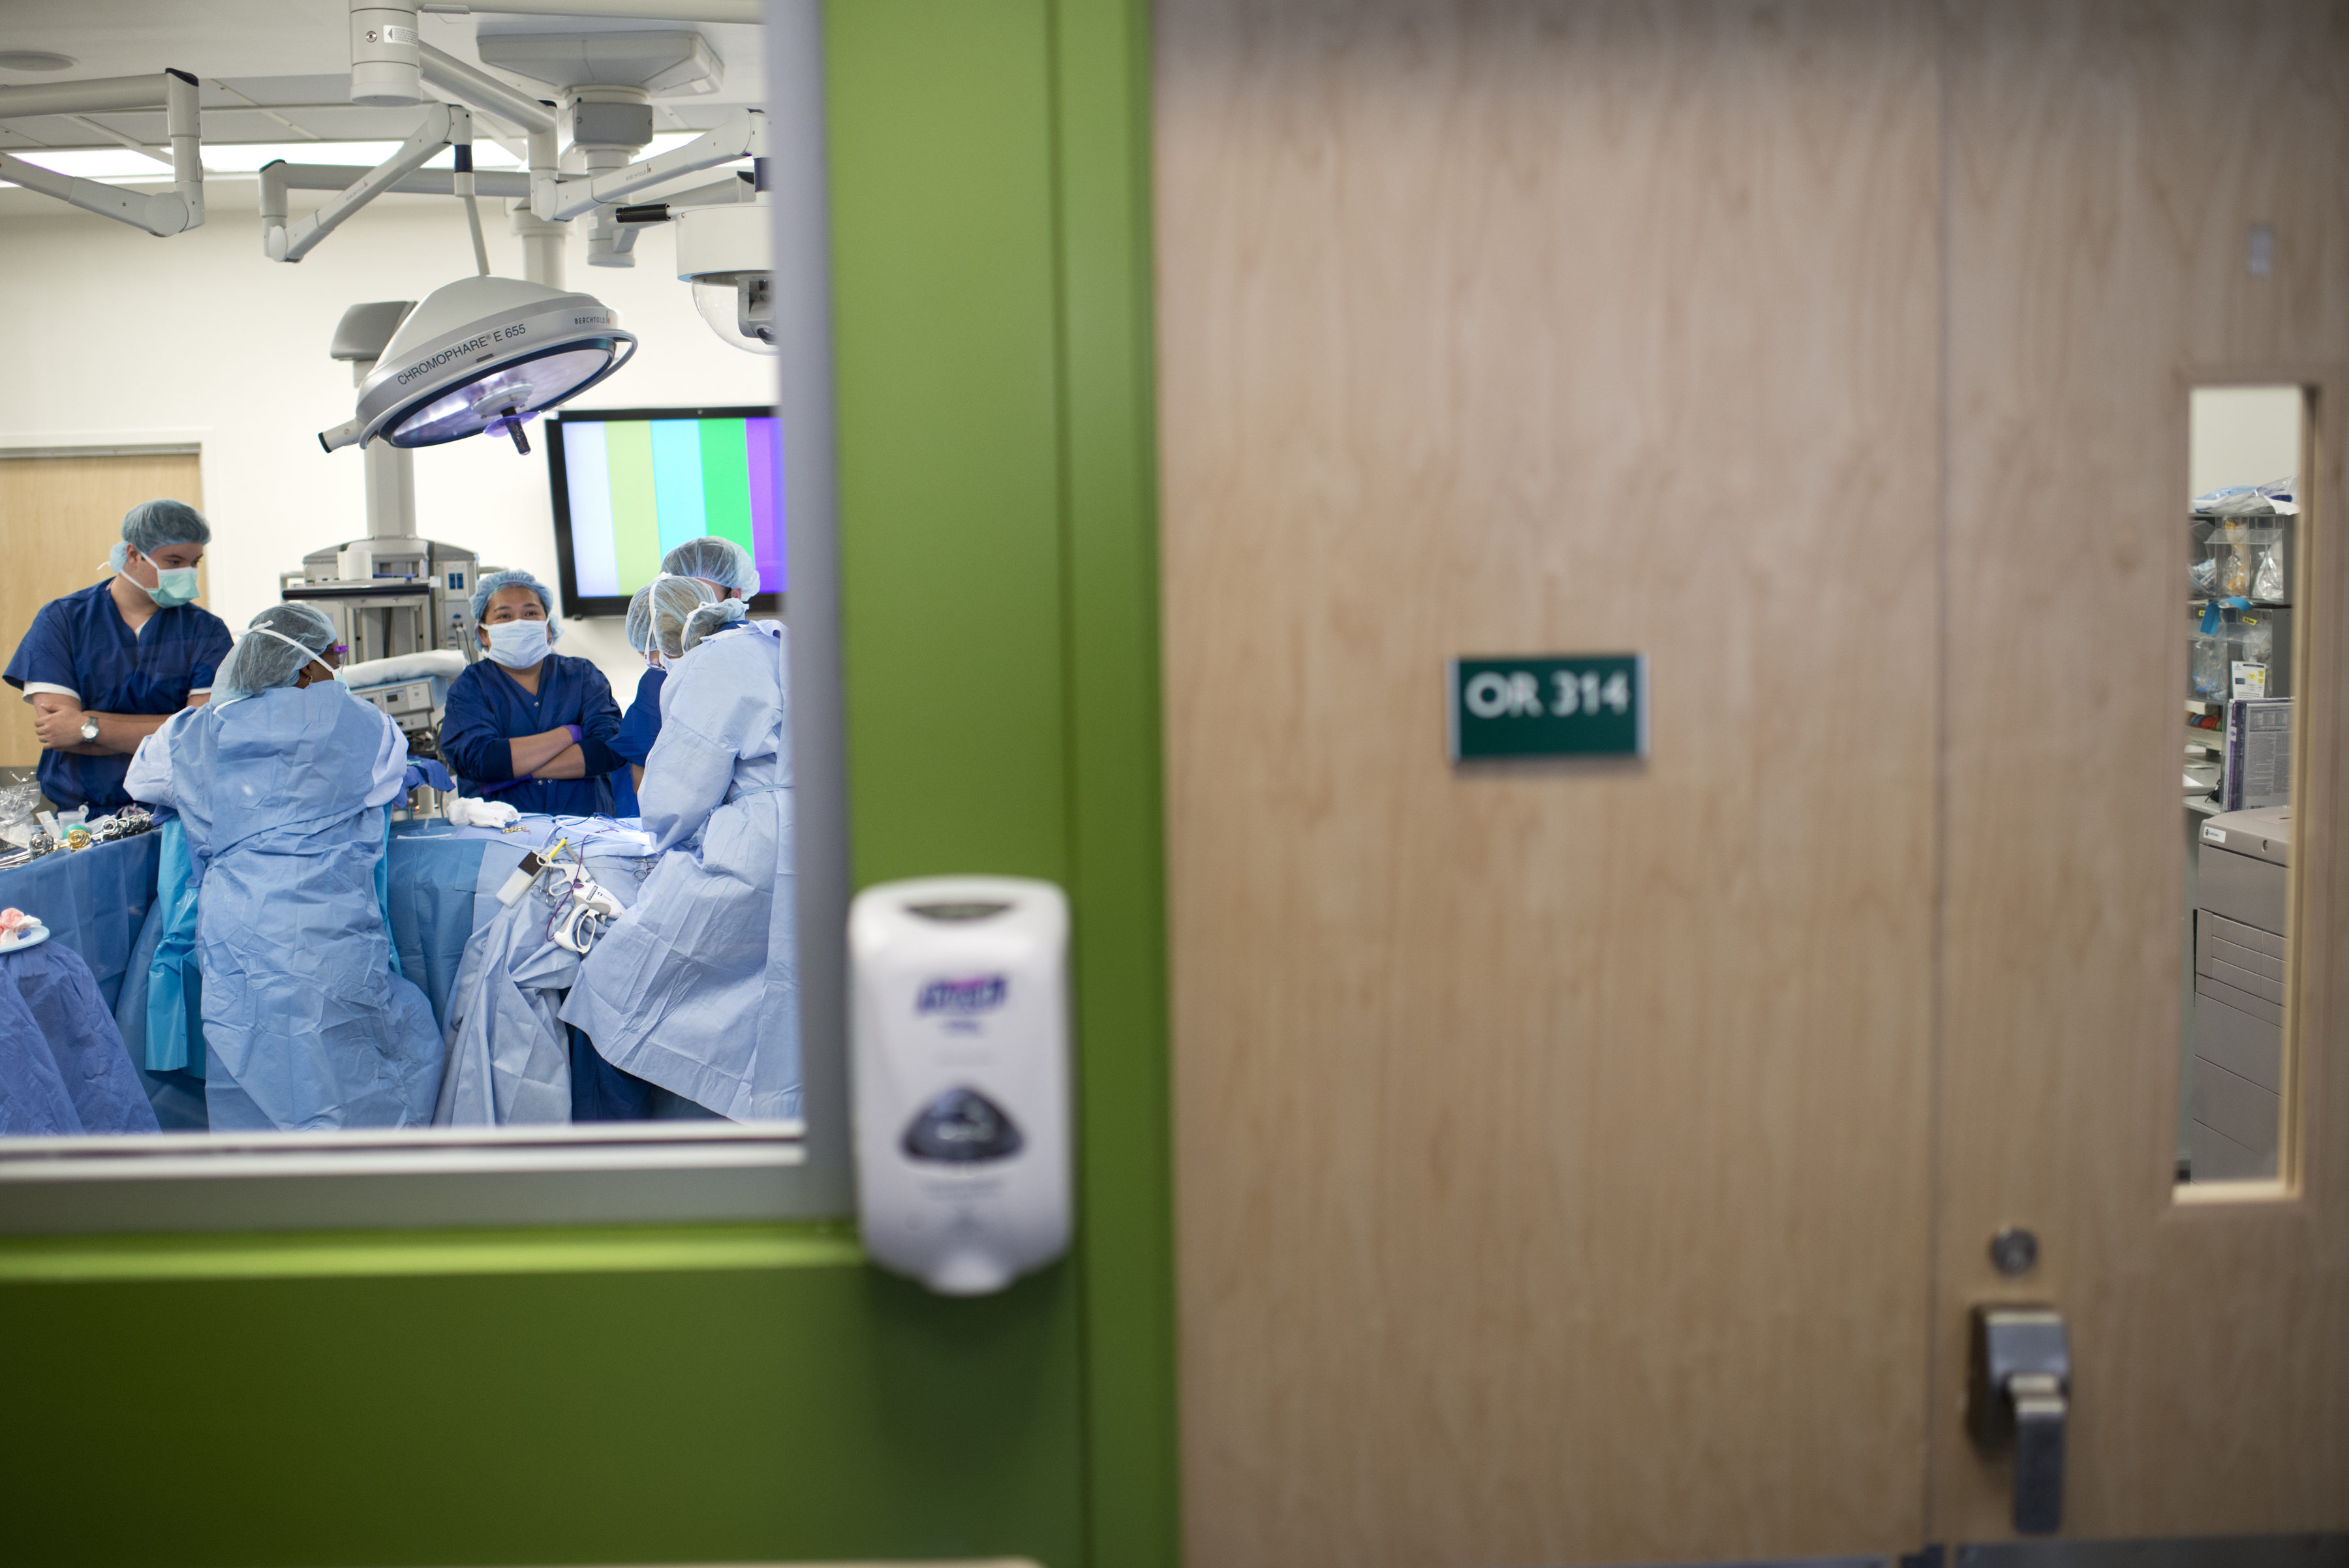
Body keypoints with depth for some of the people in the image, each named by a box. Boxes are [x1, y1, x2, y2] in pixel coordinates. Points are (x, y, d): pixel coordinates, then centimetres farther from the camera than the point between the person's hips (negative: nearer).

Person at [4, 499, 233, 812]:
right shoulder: (60, 620, 6)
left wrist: (90, 726, -10)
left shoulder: (207, 631, 7)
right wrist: (165, 733, -9)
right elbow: (54, 732, -5)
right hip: (81, 818, 0)